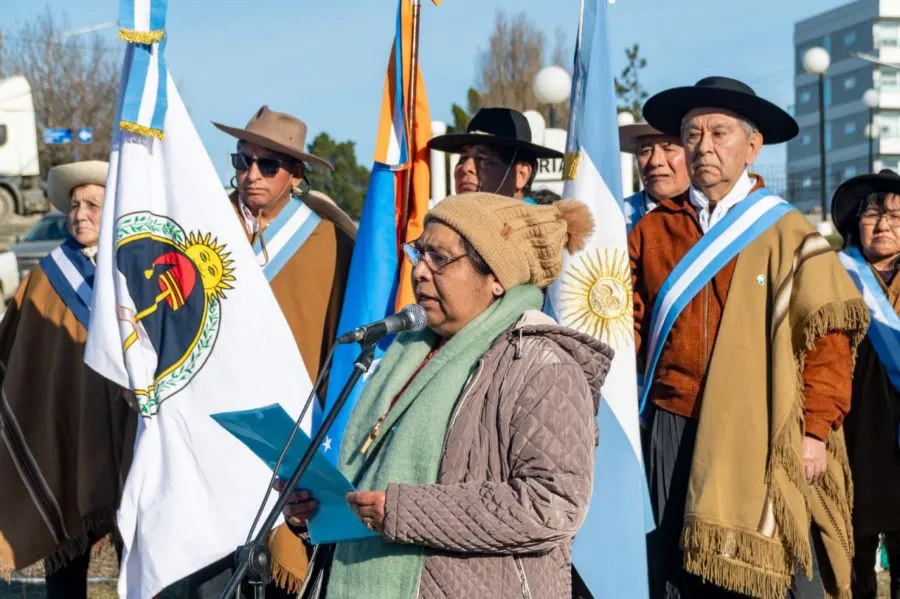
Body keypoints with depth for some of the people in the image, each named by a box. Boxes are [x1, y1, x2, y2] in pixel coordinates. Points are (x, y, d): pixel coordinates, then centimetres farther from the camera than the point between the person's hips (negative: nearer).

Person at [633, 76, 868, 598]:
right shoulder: (652, 231, 9)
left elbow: (829, 339, -2)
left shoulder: (786, 233, 2)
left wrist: (816, 430, -9)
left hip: (764, 442, -2)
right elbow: (628, 331, 8)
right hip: (675, 437, 3)